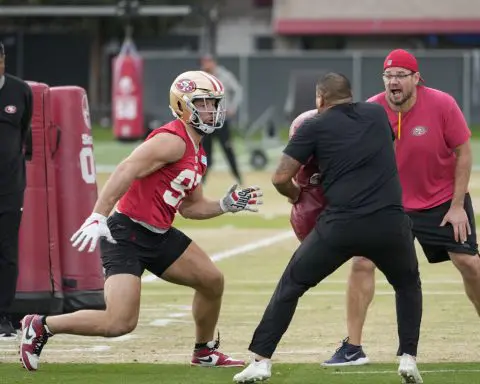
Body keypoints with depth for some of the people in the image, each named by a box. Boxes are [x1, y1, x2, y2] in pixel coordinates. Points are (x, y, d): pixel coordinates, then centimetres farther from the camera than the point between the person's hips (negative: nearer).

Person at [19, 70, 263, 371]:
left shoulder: (197, 154, 15)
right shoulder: (173, 140, -16)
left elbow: (190, 207, 25)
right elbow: (126, 172, -26)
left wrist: (227, 205, 11)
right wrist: (98, 217, -34)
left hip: (159, 236, 10)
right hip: (126, 234, -10)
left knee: (212, 281, 13)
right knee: (120, 323, -18)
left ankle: (205, 352, 34)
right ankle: (41, 327, 0)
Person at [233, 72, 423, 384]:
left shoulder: (315, 127, 6)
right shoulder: (378, 114, 16)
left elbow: (281, 178, 2)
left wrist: (296, 195, 23)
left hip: (340, 225, -2)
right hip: (391, 223, 2)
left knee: (291, 286, 16)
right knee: (408, 285, 29)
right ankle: (408, 357, 14)